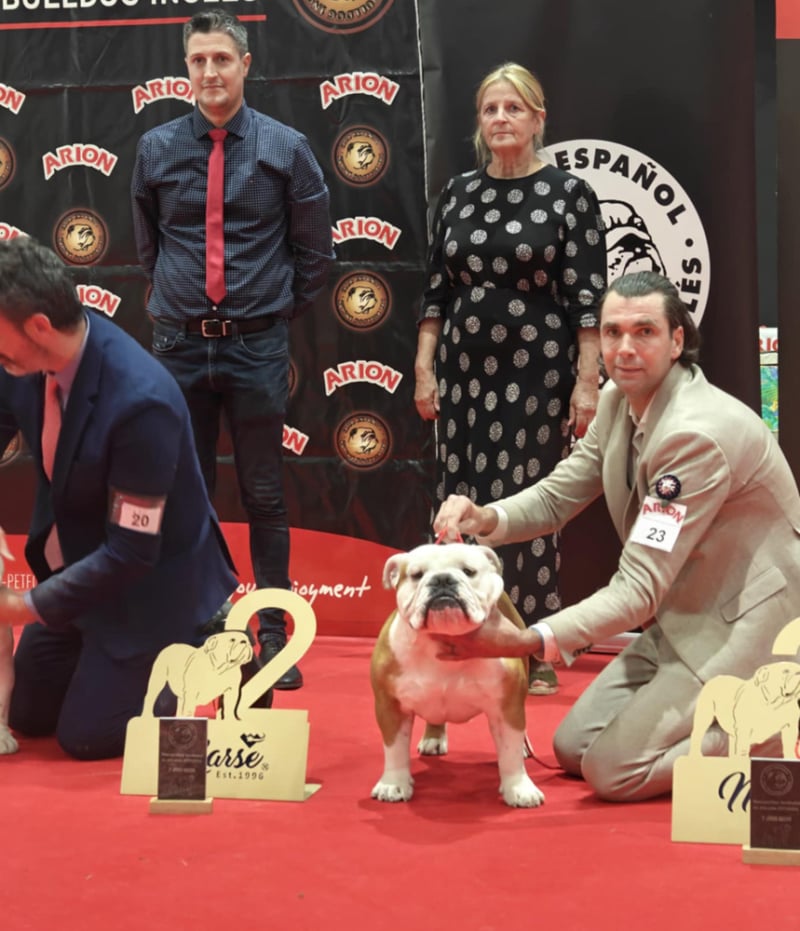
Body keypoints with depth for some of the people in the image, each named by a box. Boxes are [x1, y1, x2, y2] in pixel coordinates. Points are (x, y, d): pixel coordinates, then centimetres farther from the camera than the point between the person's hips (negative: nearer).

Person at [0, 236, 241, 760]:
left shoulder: (142, 403, -36)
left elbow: (131, 554, -29)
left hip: (150, 580, -7)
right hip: (74, 557, 7)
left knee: (85, 734, -1)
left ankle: (203, 644, 15)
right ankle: (149, 652, 32)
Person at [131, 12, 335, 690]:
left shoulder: (286, 148, 1)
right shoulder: (156, 149, 5)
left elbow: (316, 250, 8)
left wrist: (279, 311, 8)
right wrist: (181, 299, 14)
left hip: (257, 350, -1)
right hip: (180, 347, 2)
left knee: (264, 498, 5)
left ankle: (274, 638, 14)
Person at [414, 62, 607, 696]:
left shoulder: (569, 194, -2)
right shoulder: (458, 194, 9)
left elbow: (588, 298, -6)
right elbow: (436, 290, 11)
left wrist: (587, 382, -11)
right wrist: (424, 370, 6)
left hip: (536, 373, -4)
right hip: (463, 371, 4)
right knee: (462, 502, 5)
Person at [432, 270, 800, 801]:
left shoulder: (697, 434, -27)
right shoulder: (618, 401, 0)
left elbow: (640, 588, -29)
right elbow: (557, 497, 7)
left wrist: (526, 643, -39)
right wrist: (484, 519, -15)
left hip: (745, 624, -9)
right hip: (680, 616, 9)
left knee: (612, 771, -13)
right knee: (572, 748, 8)